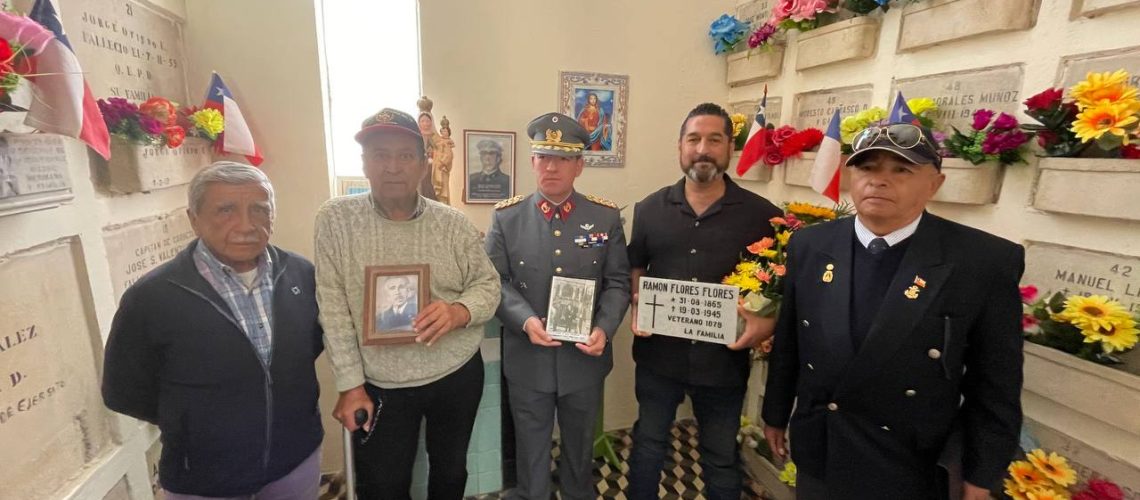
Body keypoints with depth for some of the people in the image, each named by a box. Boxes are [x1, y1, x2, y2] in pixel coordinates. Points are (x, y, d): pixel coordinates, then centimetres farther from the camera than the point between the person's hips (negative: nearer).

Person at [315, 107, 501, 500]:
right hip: (380, 386, -1)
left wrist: (459, 312, -25)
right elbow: (333, 308, -7)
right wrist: (350, 385, -6)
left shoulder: (453, 223, -7)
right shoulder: (336, 219, -9)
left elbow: (488, 285, -2)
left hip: (458, 376, 1)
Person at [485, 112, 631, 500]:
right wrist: (526, 320, -21)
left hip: (585, 358, 1)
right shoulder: (506, 216, -5)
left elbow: (618, 282, -2)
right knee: (530, 449, 20)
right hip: (528, 359, 0)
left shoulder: (606, 217, -4)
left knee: (580, 447, 24)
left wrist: (604, 329, -17)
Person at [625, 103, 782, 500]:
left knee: (721, 458, 19)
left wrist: (769, 320, -17)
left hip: (724, 361, -1)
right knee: (648, 442, 21)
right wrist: (637, 307, -8)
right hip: (658, 354, 2)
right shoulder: (650, 208, 0)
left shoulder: (762, 215, -5)